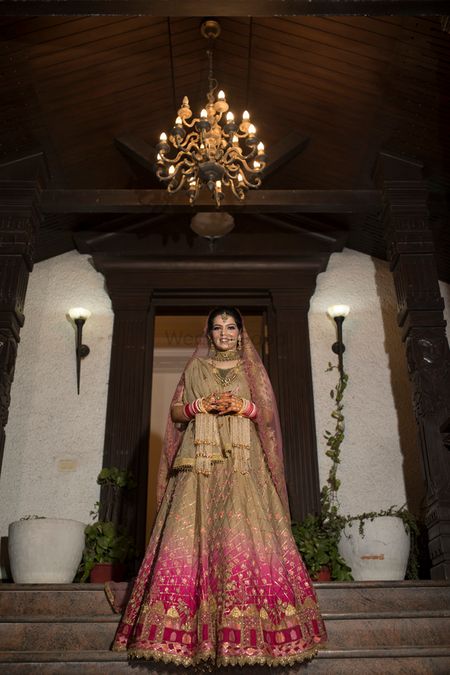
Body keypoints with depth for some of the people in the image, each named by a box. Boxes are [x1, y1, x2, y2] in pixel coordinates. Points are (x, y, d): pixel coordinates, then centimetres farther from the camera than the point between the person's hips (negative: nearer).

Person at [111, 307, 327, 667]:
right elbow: (176, 411, 12)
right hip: (200, 464, 1)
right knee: (191, 533, -10)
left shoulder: (252, 369, 16)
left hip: (243, 465, 0)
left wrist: (244, 406, -7)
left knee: (245, 534, -11)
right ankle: (188, 633, -6)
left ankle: (245, 631, -5)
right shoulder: (194, 369, 17)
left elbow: (269, 415, 10)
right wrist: (200, 405, -5)